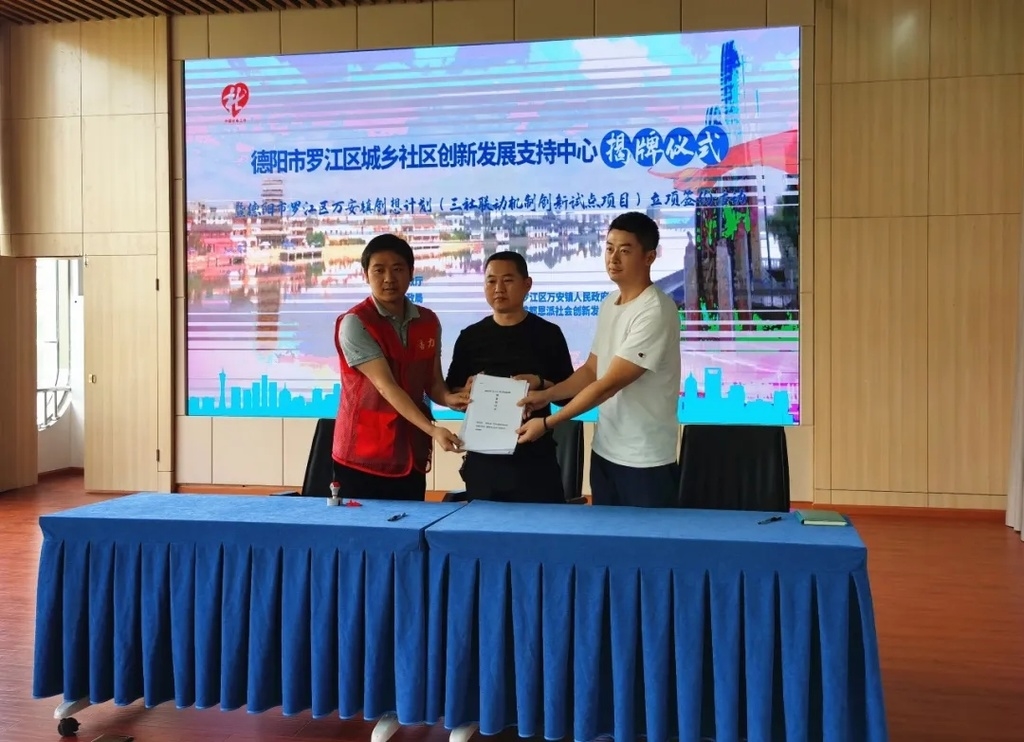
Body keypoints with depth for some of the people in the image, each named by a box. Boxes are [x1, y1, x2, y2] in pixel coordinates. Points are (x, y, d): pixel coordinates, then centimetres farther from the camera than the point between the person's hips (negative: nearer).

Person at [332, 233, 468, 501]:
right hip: (363, 456, -5)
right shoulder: (354, 324, -12)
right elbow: (386, 386, -19)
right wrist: (433, 430, -27)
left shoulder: (429, 322, 7)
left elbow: (433, 381, 11)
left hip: (411, 454, 5)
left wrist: (448, 398, -13)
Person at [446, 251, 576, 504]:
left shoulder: (548, 334, 1)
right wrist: (467, 391, -11)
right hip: (483, 457, 2)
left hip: (535, 457, -2)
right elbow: (451, 393, 10)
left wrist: (541, 385, -16)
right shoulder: (470, 337, 6)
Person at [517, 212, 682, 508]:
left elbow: (610, 384, -21)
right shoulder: (608, 305, 9)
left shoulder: (656, 312, -19)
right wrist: (545, 395, 0)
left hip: (645, 460, -8)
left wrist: (547, 423, -18)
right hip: (604, 451, 8)